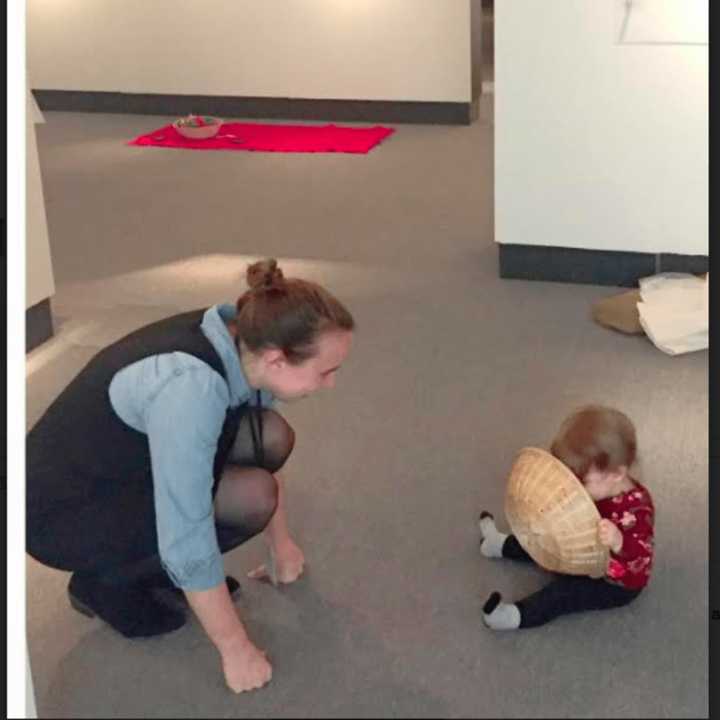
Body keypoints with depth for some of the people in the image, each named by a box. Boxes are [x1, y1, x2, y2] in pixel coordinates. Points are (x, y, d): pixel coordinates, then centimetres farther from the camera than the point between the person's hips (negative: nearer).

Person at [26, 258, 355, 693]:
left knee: (269, 438, -7)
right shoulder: (191, 386, -36)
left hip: (124, 462, 8)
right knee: (250, 497, -22)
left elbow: (264, 452, 8)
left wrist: (282, 544, 18)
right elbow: (188, 540, -31)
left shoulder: (243, 341, -11)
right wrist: (236, 649, -19)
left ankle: (156, 562, 9)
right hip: (62, 511, -8)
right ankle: (107, 581, -1)